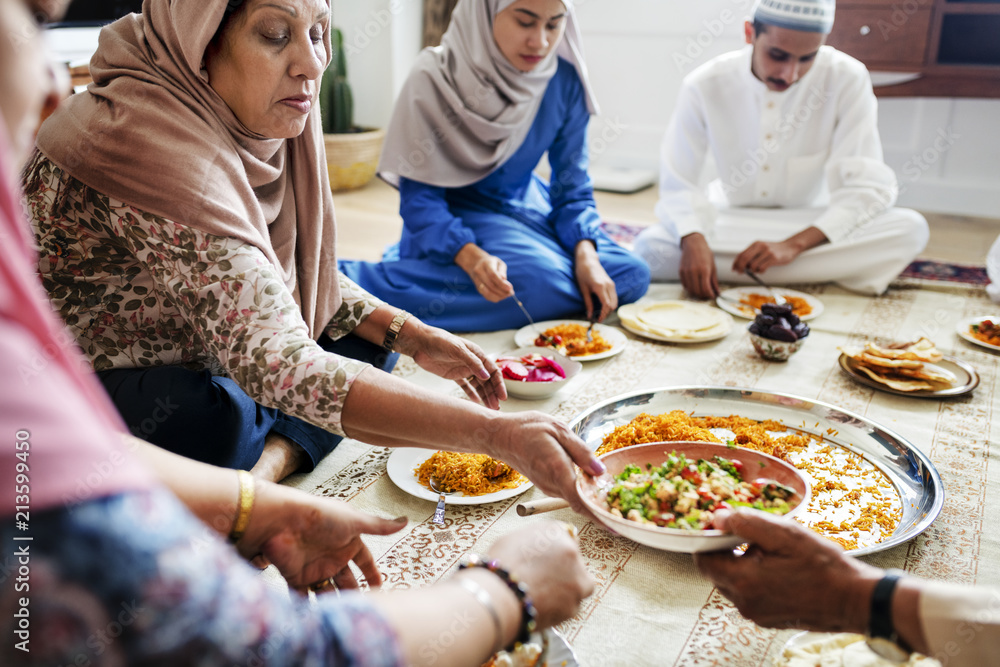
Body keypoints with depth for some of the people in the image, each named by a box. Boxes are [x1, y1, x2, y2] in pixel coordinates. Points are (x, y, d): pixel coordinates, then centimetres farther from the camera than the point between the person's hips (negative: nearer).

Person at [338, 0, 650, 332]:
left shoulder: (565, 80, -10)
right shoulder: (434, 78, -22)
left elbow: (572, 186, -3)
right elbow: (419, 197, -21)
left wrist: (586, 255, -22)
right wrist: (470, 257, -39)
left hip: (526, 206, 6)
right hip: (453, 215, -6)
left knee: (632, 275, -9)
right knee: (544, 281, -33)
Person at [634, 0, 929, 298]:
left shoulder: (847, 80, -15)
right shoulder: (704, 85, -14)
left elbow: (866, 188, -16)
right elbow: (679, 186, -12)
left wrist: (792, 245, -32)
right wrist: (693, 241, -35)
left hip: (811, 228, 1)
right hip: (730, 222, 0)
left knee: (911, 229, -27)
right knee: (651, 246, -31)